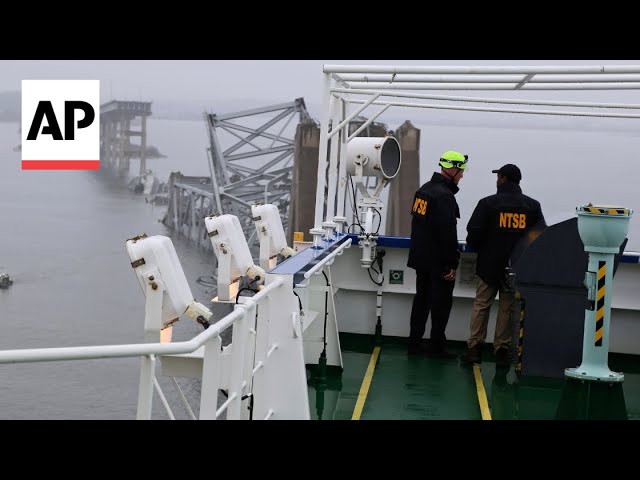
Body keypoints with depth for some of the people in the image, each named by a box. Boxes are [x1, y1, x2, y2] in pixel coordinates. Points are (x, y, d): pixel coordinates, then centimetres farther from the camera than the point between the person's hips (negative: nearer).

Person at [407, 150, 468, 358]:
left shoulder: (424, 189, 11)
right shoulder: (444, 195, -19)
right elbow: (448, 233, -22)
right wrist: (452, 264, -18)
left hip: (420, 257, 9)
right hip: (438, 261, -9)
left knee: (422, 298, 15)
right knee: (441, 302, 1)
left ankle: (415, 342, 19)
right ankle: (436, 346, 6)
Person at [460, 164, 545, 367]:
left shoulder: (488, 203, -8)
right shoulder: (533, 206, -1)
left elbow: (473, 234, -10)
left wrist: (480, 249, 10)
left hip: (489, 264, -2)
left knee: (481, 305, 9)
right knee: (507, 308, 9)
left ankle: (475, 348, 8)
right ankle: (502, 350, 9)